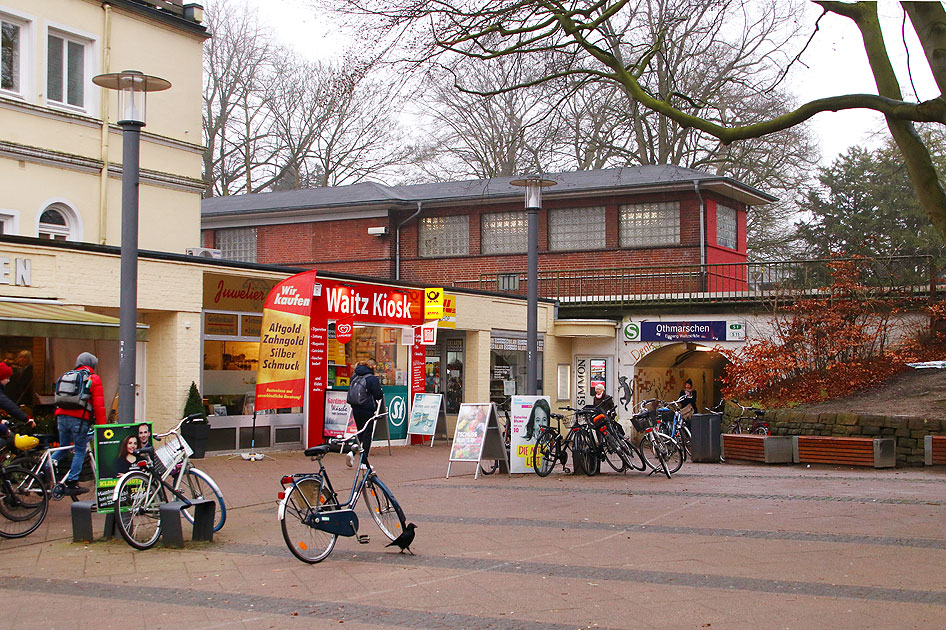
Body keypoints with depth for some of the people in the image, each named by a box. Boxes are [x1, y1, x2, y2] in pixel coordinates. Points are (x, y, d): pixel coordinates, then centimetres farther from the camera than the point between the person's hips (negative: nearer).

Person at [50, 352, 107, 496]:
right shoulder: (94, 379, 2)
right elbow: (98, 405, -4)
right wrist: (101, 426, -2)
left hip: (62, 416, 6)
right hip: (79, 419, -5)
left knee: (63, 448, 21)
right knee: (80, 451, 4)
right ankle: (72, 483, 2)